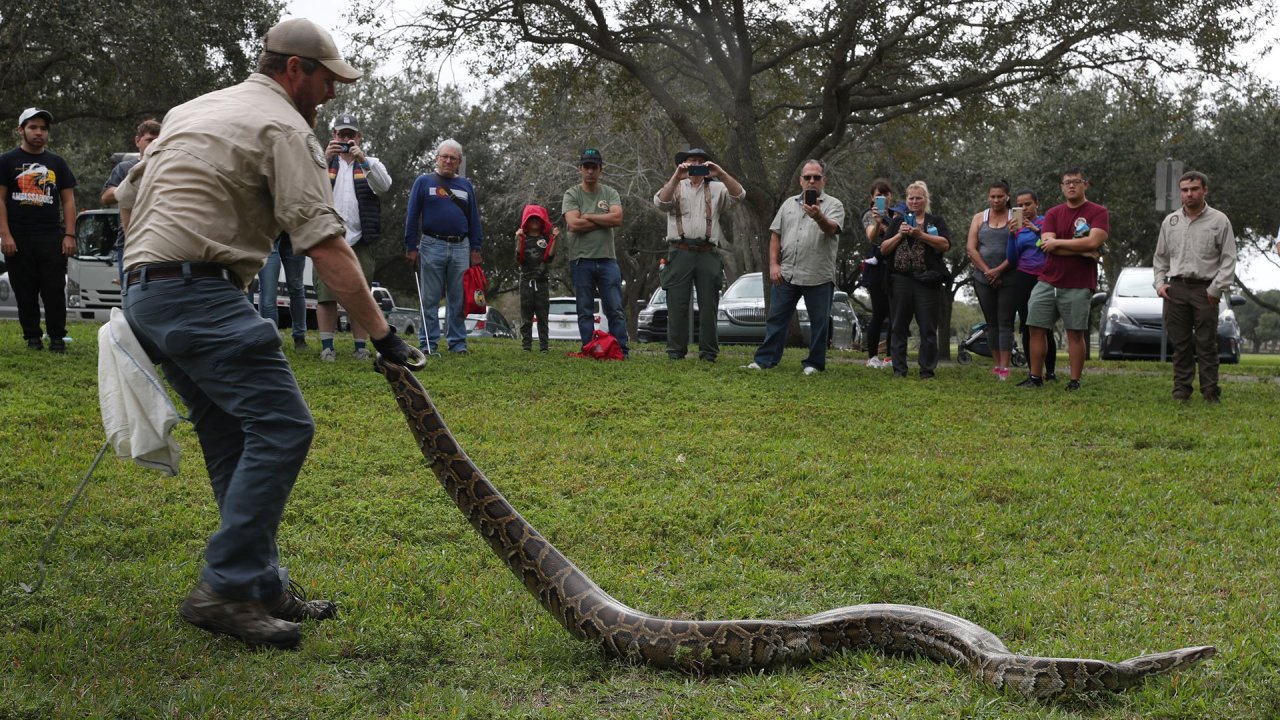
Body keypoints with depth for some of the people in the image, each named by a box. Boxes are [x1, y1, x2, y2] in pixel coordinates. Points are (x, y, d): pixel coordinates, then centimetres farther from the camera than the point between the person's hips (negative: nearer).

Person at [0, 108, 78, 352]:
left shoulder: (57, 162, 13)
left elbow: (68, 200, 11)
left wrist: (69, 235, 1)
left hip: (51, 238, 1)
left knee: (55, 291, -3)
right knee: (25, 293, 3)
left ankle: (57, 338, 3)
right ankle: (32, 337, 10)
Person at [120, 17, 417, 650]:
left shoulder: (191, 110, 23)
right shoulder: (284, 128, -5)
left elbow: (130, 197, 27)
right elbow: (326, 246, -13)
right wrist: (382, 334, -13)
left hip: (143, 290, 10)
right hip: (199, 294, -10)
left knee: (235, 442, 11)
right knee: (282, 426, -13)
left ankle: (262, 587, 11)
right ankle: (224, 588, -14)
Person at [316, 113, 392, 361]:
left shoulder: (371, 164, 12)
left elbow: (384, 185, -9)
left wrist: (363, 160, -22)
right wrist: (325, 159, -22)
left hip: (360, 241, 0)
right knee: (326, 295, -2)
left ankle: (361, 347, 7)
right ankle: (327, 346, 3)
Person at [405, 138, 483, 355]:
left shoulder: (466, 185, 14)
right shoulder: (424, 182, 4)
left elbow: (474, 219, 14)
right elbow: (412, 216, 2)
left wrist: (475, 249, 7)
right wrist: (411, 247, -4)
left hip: (461, 248, 3)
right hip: (432, 246, -3)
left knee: (458, 300, 5)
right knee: (430, 299, 1)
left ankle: (458, 342, 10)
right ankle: (428, 343, 4)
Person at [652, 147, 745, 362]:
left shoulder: (716, 189, 15)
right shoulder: (675, 187, 13)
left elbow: (739, 195, -2)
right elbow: (660, 202, -7)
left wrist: (721, 174, -14)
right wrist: (676, 177, -17)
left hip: (708, 254, 1)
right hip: (680, 253, -1)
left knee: (709, 305, 2)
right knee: (677, 304, -2)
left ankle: (708, 353, 7)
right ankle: (676, 352, 2)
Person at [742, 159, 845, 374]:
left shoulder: (833, 205, 0)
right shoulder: (789, 204, 14)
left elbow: (831, 229, -19)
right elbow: (775, 235, 14)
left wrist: (819, 217, -41)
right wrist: (774, 264, 3)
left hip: (818, 276, -3)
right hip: (786, 274, 4)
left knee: (819, 322, 2)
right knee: (776, 318, 5)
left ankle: (814, 363, 11)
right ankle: (764, 360, 9)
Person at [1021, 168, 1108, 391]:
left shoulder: (1098, 213, 0)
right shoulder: (1053, 213, 11)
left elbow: (1094, 241, -16)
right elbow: (1046, 243, -4)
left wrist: (1057, 242, -9)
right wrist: (1082, 251, -12)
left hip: (1078, 286, -4)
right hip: (1047, 282, 4)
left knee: (1075, 334, 0)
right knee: (1037, 329, 3)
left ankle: (1074, 381, 7)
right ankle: (1035, 377, 11)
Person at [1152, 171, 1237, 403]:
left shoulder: (1219, 221, 1)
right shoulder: (1170, 222, 12)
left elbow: (1228, 259, -2)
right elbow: (1160, 257, 19)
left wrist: (1216, 289, -9)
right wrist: (1160, 283, 6)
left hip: (1205, 290, -3)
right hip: (1176, 289, 3)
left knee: (1206, 344, -2)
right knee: (1180, 343, 6)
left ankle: (1210, 392, 2)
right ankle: (1181, 388, 13)